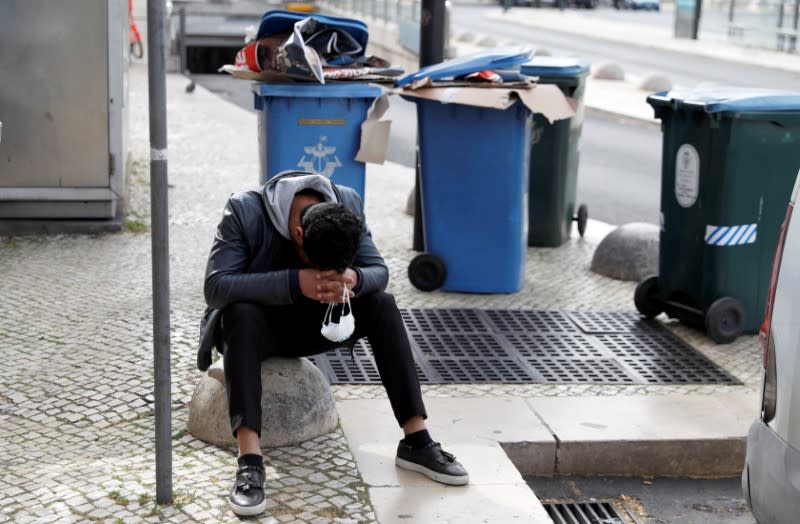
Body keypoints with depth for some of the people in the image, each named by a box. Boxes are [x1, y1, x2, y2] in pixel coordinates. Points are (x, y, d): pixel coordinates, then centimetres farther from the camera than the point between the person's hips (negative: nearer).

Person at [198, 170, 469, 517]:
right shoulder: (244, 211, -28)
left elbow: (378, 271, -13)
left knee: (382, 306, -22)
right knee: (240, 313, -38)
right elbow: (216, 287, -34)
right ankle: (249, 460, -45)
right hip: (256, 323, -3)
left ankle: (416, 441, -20)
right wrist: (295, 282, -45)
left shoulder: (346, 203, -16)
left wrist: (354, 279, -38)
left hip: (312, 322, 4)